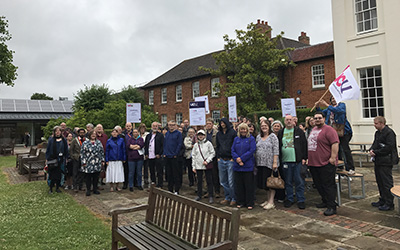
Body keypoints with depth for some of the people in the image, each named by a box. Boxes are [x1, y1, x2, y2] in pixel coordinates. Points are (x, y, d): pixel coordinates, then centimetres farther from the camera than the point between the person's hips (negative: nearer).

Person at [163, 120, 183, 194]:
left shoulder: (178, 133, -4)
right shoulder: (167, 134, 14)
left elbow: (179, 145, -9)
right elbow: (164, 144, 16)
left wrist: (175, 154, -12)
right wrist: (164, 153, 6)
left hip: (175, 157, -6)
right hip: (167, 157, 6)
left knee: (176, 174, 0)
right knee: (169, 174, 11)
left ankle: (176, 190, 6)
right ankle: (170, 189, 20)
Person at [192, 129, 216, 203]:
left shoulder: (208, 143, -1)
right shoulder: (196, 145, 10)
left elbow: (213, 153, -1)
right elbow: (193, 156, 12)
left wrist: (207, 161, -12)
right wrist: (193, 166, 8)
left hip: (207, 165, -3)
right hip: (198, 166, 3)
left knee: (209, 181, -2)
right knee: (199, 181, 11)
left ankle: (211, 196, 4)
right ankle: (199, 195, 24)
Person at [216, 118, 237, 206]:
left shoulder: (233, 132, -3)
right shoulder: (219, 134, 13)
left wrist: (233, 158, -10)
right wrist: (218, 157, 9)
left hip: (230, 160, -5)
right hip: (221, 160, 6)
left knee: (231, 181, -4)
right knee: (223, 181, 9)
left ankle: (234, 199, 8)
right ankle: (227, 197, 21)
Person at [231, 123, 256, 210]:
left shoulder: (251, 139, 1)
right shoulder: (236, 139, 12)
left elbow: (252, 150, -10)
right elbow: (233, 151, 6)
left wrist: (241, 159, -14)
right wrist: (237, 159, -12)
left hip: (248, 166, -4)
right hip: (237, 166, 4)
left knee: (249, 185, 2)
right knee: (238, 185, 9)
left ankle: (250, 203, 12)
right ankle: (240, 202, 21)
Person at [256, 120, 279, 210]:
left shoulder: (273, 136, -4)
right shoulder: (258, 137, 14)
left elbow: (276, 151, -10)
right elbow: (256, 150, 17)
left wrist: (275, 162, -16)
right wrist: (256, 161, 11)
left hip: (270, 163, -6)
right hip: (260, 163, 6)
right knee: (264, 182, 10)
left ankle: (271, 202, 7)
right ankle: (267, 200, 23)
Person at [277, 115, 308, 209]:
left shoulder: (299, 131, 3)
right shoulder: (281, 132, 10)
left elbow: (304, 144, 0)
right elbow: (278, 147, 11)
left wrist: (304, 158, -6)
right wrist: (279, 159, 5)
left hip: (297, 160, -3)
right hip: (285, 161, 3)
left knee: (299, 181, 2)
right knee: (288, 181, 10)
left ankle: (301, 200, 12)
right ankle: (289, 199, 21)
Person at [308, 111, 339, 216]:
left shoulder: (329, 130, -10)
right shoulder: (313, 130, 17)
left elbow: (335, 144, -18)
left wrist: (333, 157, -23)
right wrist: (308, 158, 23)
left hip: (326, 164, -9)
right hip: (313, 163, 9)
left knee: (328, 185, -4)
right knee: (319, 185, 17)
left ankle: (331, 207, 2)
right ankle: (325, 201, 31)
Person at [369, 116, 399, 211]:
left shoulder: (389, 133, -14)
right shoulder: (377, 133, 15)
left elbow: (389, 147, -21)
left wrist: (375, 152, -17)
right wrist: (371, 150, -1)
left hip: (386, 162, -9)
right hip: (378, 161, 9)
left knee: (387, 183, -3)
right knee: (380, 182, 16)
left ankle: (389, 204, 5)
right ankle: (382, 200, 28)